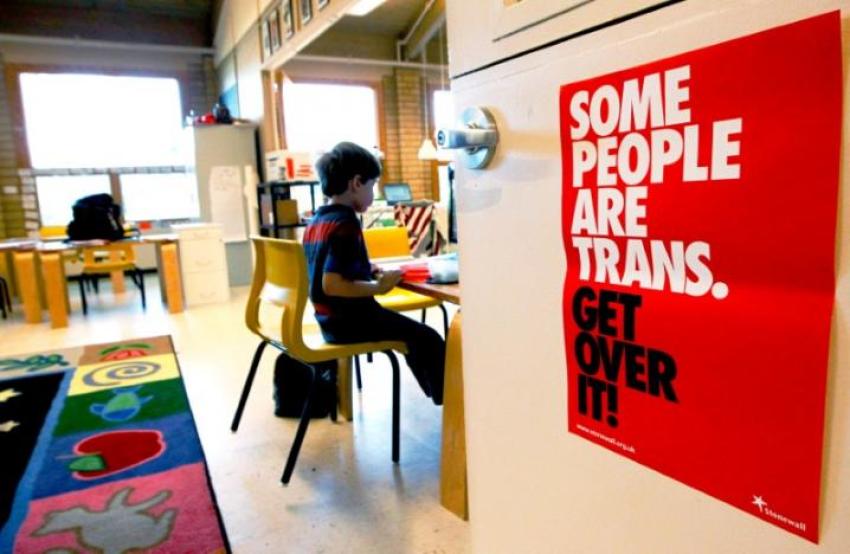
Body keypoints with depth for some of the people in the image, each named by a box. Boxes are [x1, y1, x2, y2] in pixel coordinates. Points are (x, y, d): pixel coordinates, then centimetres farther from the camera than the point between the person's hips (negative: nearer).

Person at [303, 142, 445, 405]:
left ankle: (436, 393, 34)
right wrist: (378, 286, -20)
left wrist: (367, 271, 11)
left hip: (332, 318, 10)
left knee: (410, 331, 25)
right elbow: (332, 284, -29)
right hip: (350, 320, -10)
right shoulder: (345, 224, -22)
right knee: (429, 339, -6)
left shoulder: (317, 220, 7)